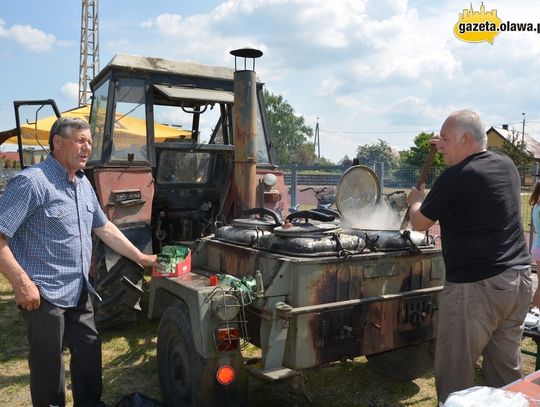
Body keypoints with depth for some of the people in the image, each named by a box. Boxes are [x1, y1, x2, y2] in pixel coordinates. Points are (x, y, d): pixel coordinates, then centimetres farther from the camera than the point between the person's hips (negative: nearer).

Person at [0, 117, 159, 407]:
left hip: (78, 293, 8)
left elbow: (104, 228, 17)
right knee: (48, 366, 6)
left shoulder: (84, 184, 9)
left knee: (89, 351, 19)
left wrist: (141, 258, 15)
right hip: (44, 295, -8)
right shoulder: (31, 182, -17)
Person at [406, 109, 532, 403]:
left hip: (476, 285, -8)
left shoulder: (454, 178, -14)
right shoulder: (507, 165, 9)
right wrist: (448, 148, 29)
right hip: (519, 279, 9)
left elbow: (419, 223, -1)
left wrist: (416, 200, 19)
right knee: (506, 368, 17)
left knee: (454, 373, 2)